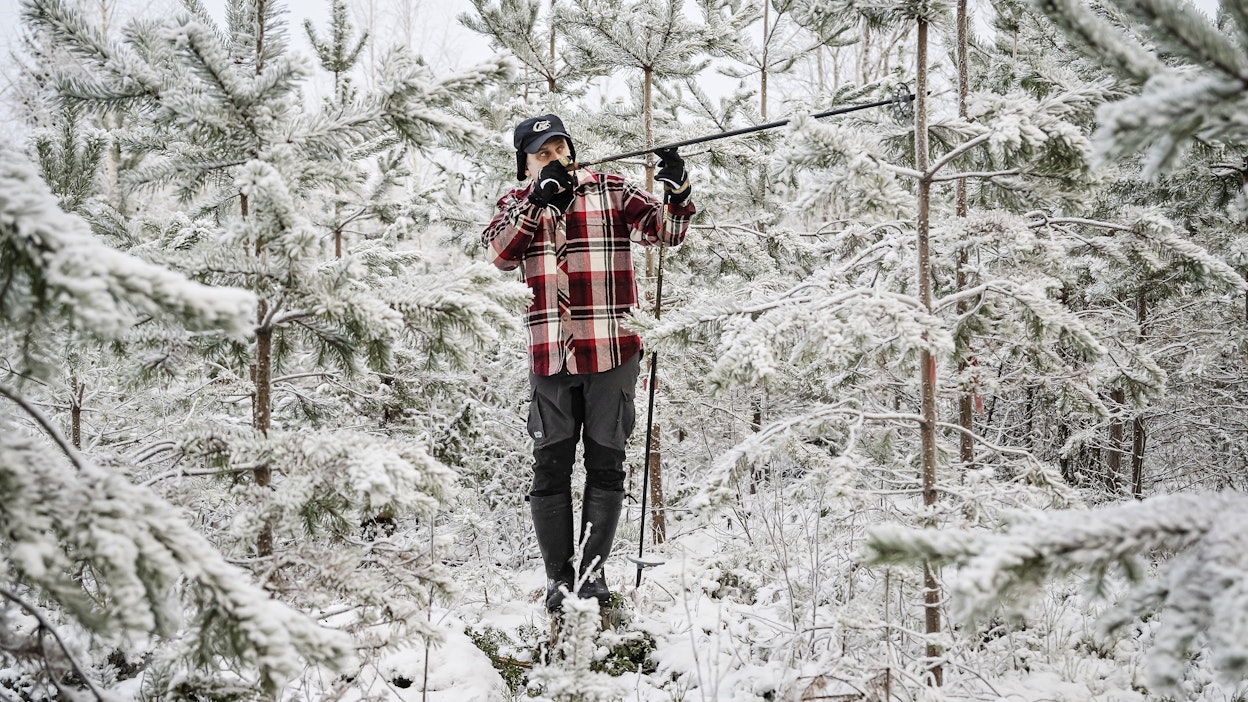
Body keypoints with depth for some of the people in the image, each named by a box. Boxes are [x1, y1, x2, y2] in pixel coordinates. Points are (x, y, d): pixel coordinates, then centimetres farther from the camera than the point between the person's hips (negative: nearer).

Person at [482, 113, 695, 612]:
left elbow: (666, 232, -3)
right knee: (550, 467, 4)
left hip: (611, 352, -1)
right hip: (549, 357, 1)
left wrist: (678, 190, -23)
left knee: (605, 464, 4)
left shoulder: (611, 192, 5)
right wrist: (537, 199, -16)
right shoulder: (517, 203, 9)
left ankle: (593, 570, 15)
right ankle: (558, 576, 14)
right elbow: (498, 254, -9)